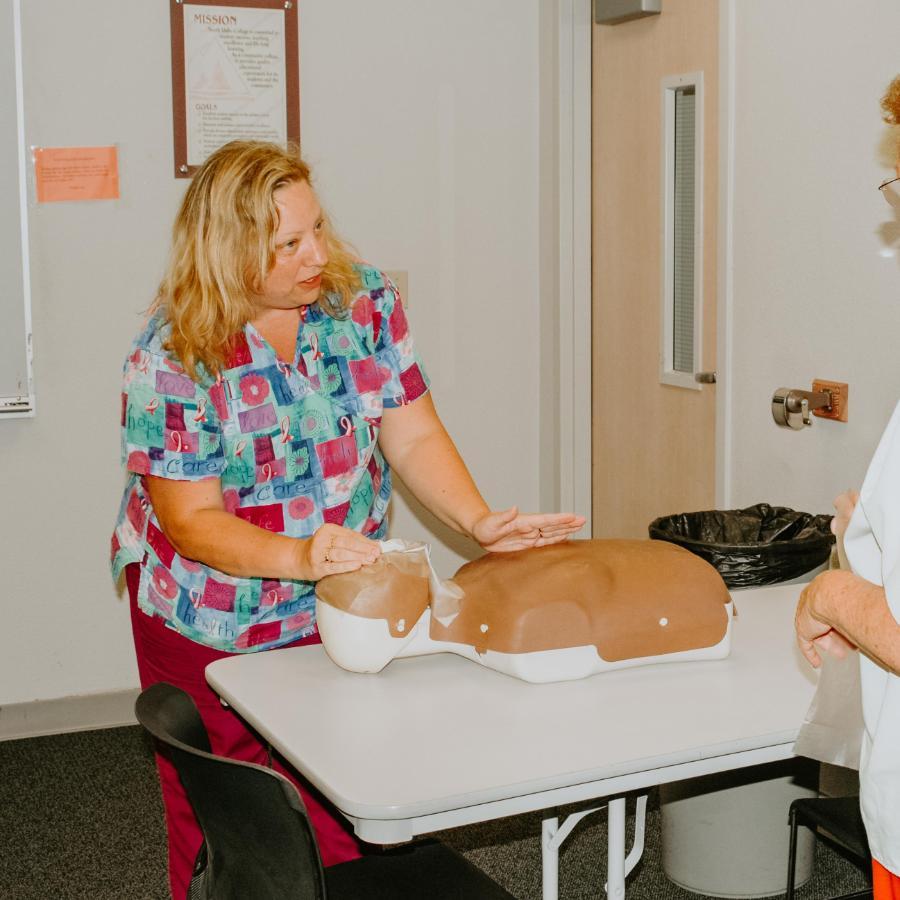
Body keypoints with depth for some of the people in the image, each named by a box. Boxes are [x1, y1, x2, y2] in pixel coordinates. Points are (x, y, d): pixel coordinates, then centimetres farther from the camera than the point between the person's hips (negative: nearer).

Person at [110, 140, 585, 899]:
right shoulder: (172, 355, -18)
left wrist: (481, 522, -21)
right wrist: (299, 557, -34)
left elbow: (414, 438, -5)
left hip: (338, 611, 3)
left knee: (345, 821, 8)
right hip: (213, 630, -2)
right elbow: (192, 520, -18)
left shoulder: (364, 300, -7)